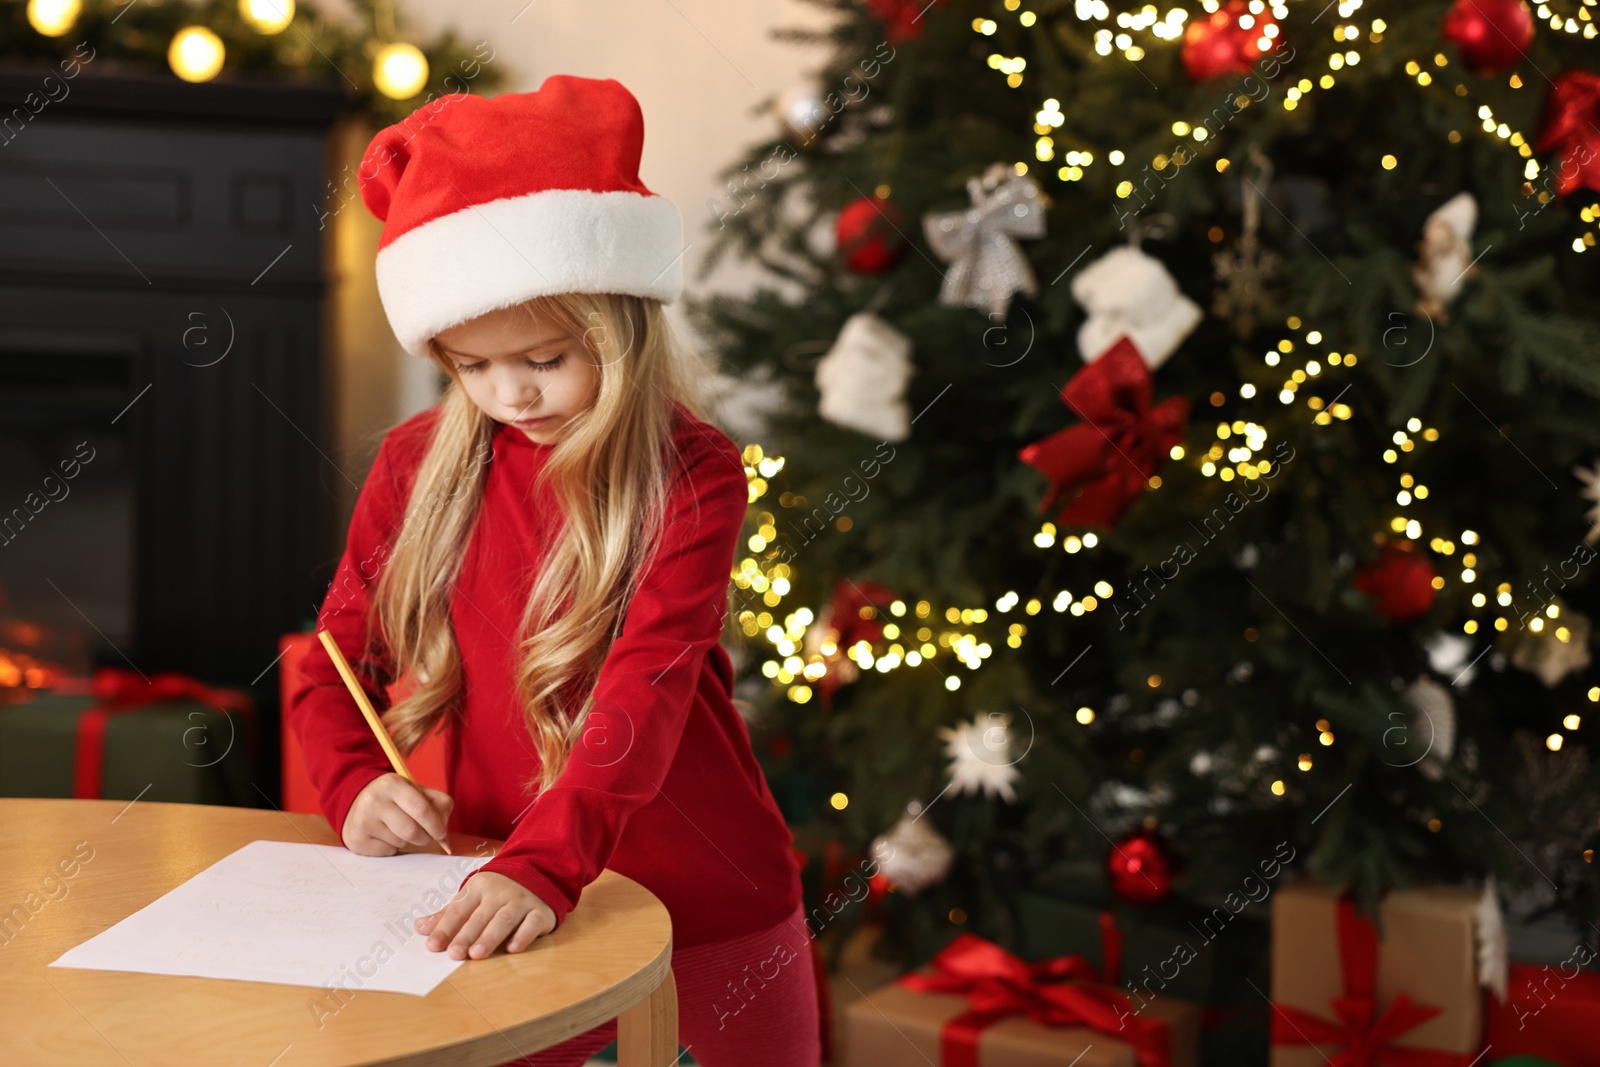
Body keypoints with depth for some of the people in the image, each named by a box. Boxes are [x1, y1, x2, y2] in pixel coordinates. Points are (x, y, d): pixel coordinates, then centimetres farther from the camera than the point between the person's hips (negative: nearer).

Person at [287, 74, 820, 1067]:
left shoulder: (694, 475, -14)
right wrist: (358, 785, -15)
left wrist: (545, 866, -40)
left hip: (713, 912, -2)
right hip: (504, 913, 3)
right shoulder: (418, 465, -1)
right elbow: (333, 665, 6)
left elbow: (647, 689, -26)